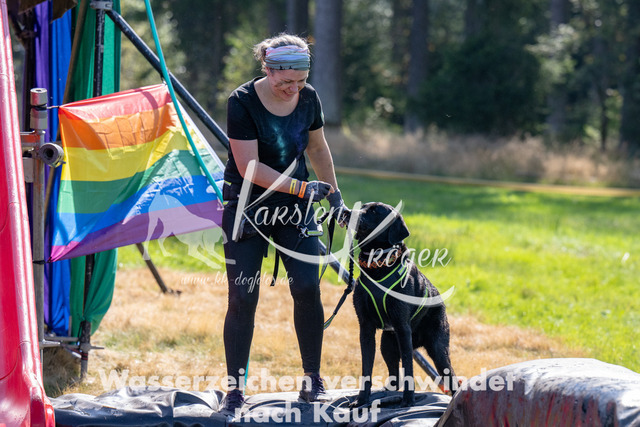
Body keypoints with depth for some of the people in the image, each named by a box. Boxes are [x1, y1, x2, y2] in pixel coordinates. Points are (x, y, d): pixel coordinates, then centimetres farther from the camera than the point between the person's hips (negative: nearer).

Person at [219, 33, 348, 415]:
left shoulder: (308, 98, -4)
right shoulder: (243, 102, -18)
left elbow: (318, 148, 14)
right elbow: (249, 167, -20)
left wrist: (335, 196, 15)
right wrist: (302, 188, -24)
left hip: (295, 209, 4)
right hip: (248, 207, -4)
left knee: (307, 288, -7)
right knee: (243, 297, -7)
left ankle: (313, 379, 7)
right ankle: (235, 387, 1)